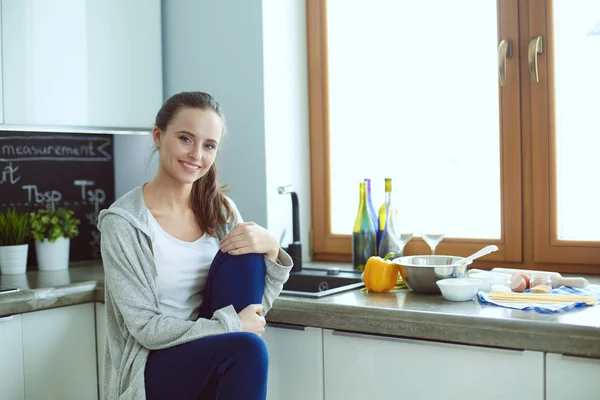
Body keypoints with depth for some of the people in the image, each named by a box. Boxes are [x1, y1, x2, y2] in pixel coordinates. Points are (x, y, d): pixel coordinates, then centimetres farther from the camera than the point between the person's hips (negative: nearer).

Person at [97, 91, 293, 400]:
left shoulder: (220, 210, 2)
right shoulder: (123, 222, -13)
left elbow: (255, 305, -1)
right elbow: (147, 328, -15)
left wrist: (271, 249, -19)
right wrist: (231, 326, -21)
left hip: (213, 351, 5)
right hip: (152, 369, -5)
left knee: (243, 254, -19)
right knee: (246, 347, -33)